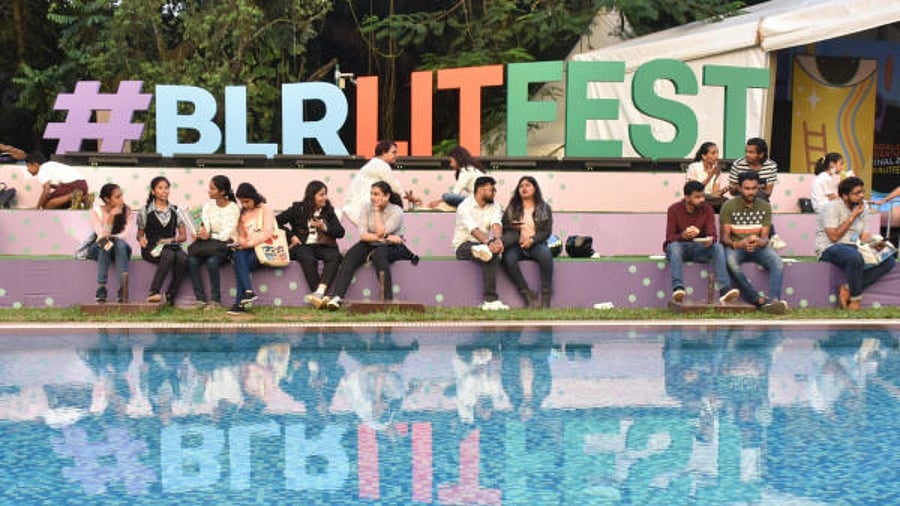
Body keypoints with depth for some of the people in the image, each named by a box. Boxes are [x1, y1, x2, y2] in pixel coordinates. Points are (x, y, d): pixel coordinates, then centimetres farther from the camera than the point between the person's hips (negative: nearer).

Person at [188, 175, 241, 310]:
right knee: (192, 260, -24)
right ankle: (200, 299, -20)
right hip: (210, 244, 5)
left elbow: (226, 234, -14)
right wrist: (202, 234, -22)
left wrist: (210, 236, -24)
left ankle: (215, 300, -22)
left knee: (212, 261, -34)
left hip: (226, 245, -5)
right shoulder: (208, 206, 9)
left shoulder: (233, 208, -6)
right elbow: (204, 228, 0)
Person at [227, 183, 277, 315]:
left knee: (239, 261, -31)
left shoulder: (265, 209, 5)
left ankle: (240, 303, -35)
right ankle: (248, 291, -43)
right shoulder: (242, 213, 22)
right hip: (247, 249, 4)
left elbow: (267, 232, -9)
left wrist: (250, 243, -21)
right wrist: (239, 243, -4)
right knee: (239, 255, -32)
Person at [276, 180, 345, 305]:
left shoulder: (328, 211, 14)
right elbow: (277, 221, 4)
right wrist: (291, 236, -5)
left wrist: (325, 228, -8)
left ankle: (320, 291, -45)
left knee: (334, 256, -31)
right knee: (308, 259, -37)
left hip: (323, 246, 3)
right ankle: (320, 295, -38)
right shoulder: (298, 209, 6)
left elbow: (340, 232, 8)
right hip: (302, 246, -3)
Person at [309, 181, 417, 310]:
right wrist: (385, 238, -18)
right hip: (371, 246, 4)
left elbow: (380, 232, -21)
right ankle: (336, 297, -39)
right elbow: (363, 235, -9)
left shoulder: (397, 211, -9)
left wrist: (377, 211, -13)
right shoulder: (367, 209, 2)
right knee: (351, 256, -24)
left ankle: (388, 300, -39)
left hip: (393, 248, -4)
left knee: (378, 254, -37)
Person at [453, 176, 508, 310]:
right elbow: (474, 229, -31)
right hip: (464, 246, -5)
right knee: (490, 254, -37)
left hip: (484, 244, 5)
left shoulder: (494, 206, 6)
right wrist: (489, 242, -50)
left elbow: (496, 224, -16)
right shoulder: (465, 206, -13)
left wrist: (498, 240, -41)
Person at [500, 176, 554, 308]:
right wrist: (520, 233, -10)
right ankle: (529, 296, -29)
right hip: (517, 245, 1)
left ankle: (546, 298, -34)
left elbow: (547, 231, 2)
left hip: (536, 244, -1)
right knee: (508, 258, -34)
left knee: (545, 254, -37)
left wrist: (532, 240, -15)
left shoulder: (544, 208, 12)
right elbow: (504, 228, 9)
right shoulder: (512, 208, 17)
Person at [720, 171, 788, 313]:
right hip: (735, 246, -3)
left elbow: (765, 235, -1)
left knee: (777, 261, -29)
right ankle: (760, 300, -35)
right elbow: (725, 237, -8)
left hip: (758, 247, 3)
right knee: (731, 262, -38)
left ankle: (774, 300, -44)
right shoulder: (729, 206, -3)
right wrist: (738, 244, -31)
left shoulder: (764, 206, 5)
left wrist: (760, 242, -27)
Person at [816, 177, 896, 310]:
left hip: (853, 248, 8)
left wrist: (876, 242, -13)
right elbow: (834, 236, -17)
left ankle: (848, 289, -19)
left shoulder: (863, 208, 12)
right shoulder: (832, 207, -9)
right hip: (829, 249, -8)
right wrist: (852, 217, -13)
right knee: (855, 257, -41)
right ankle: (856, 298, -20)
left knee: (888, 261, -14)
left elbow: (864, 235, 10)